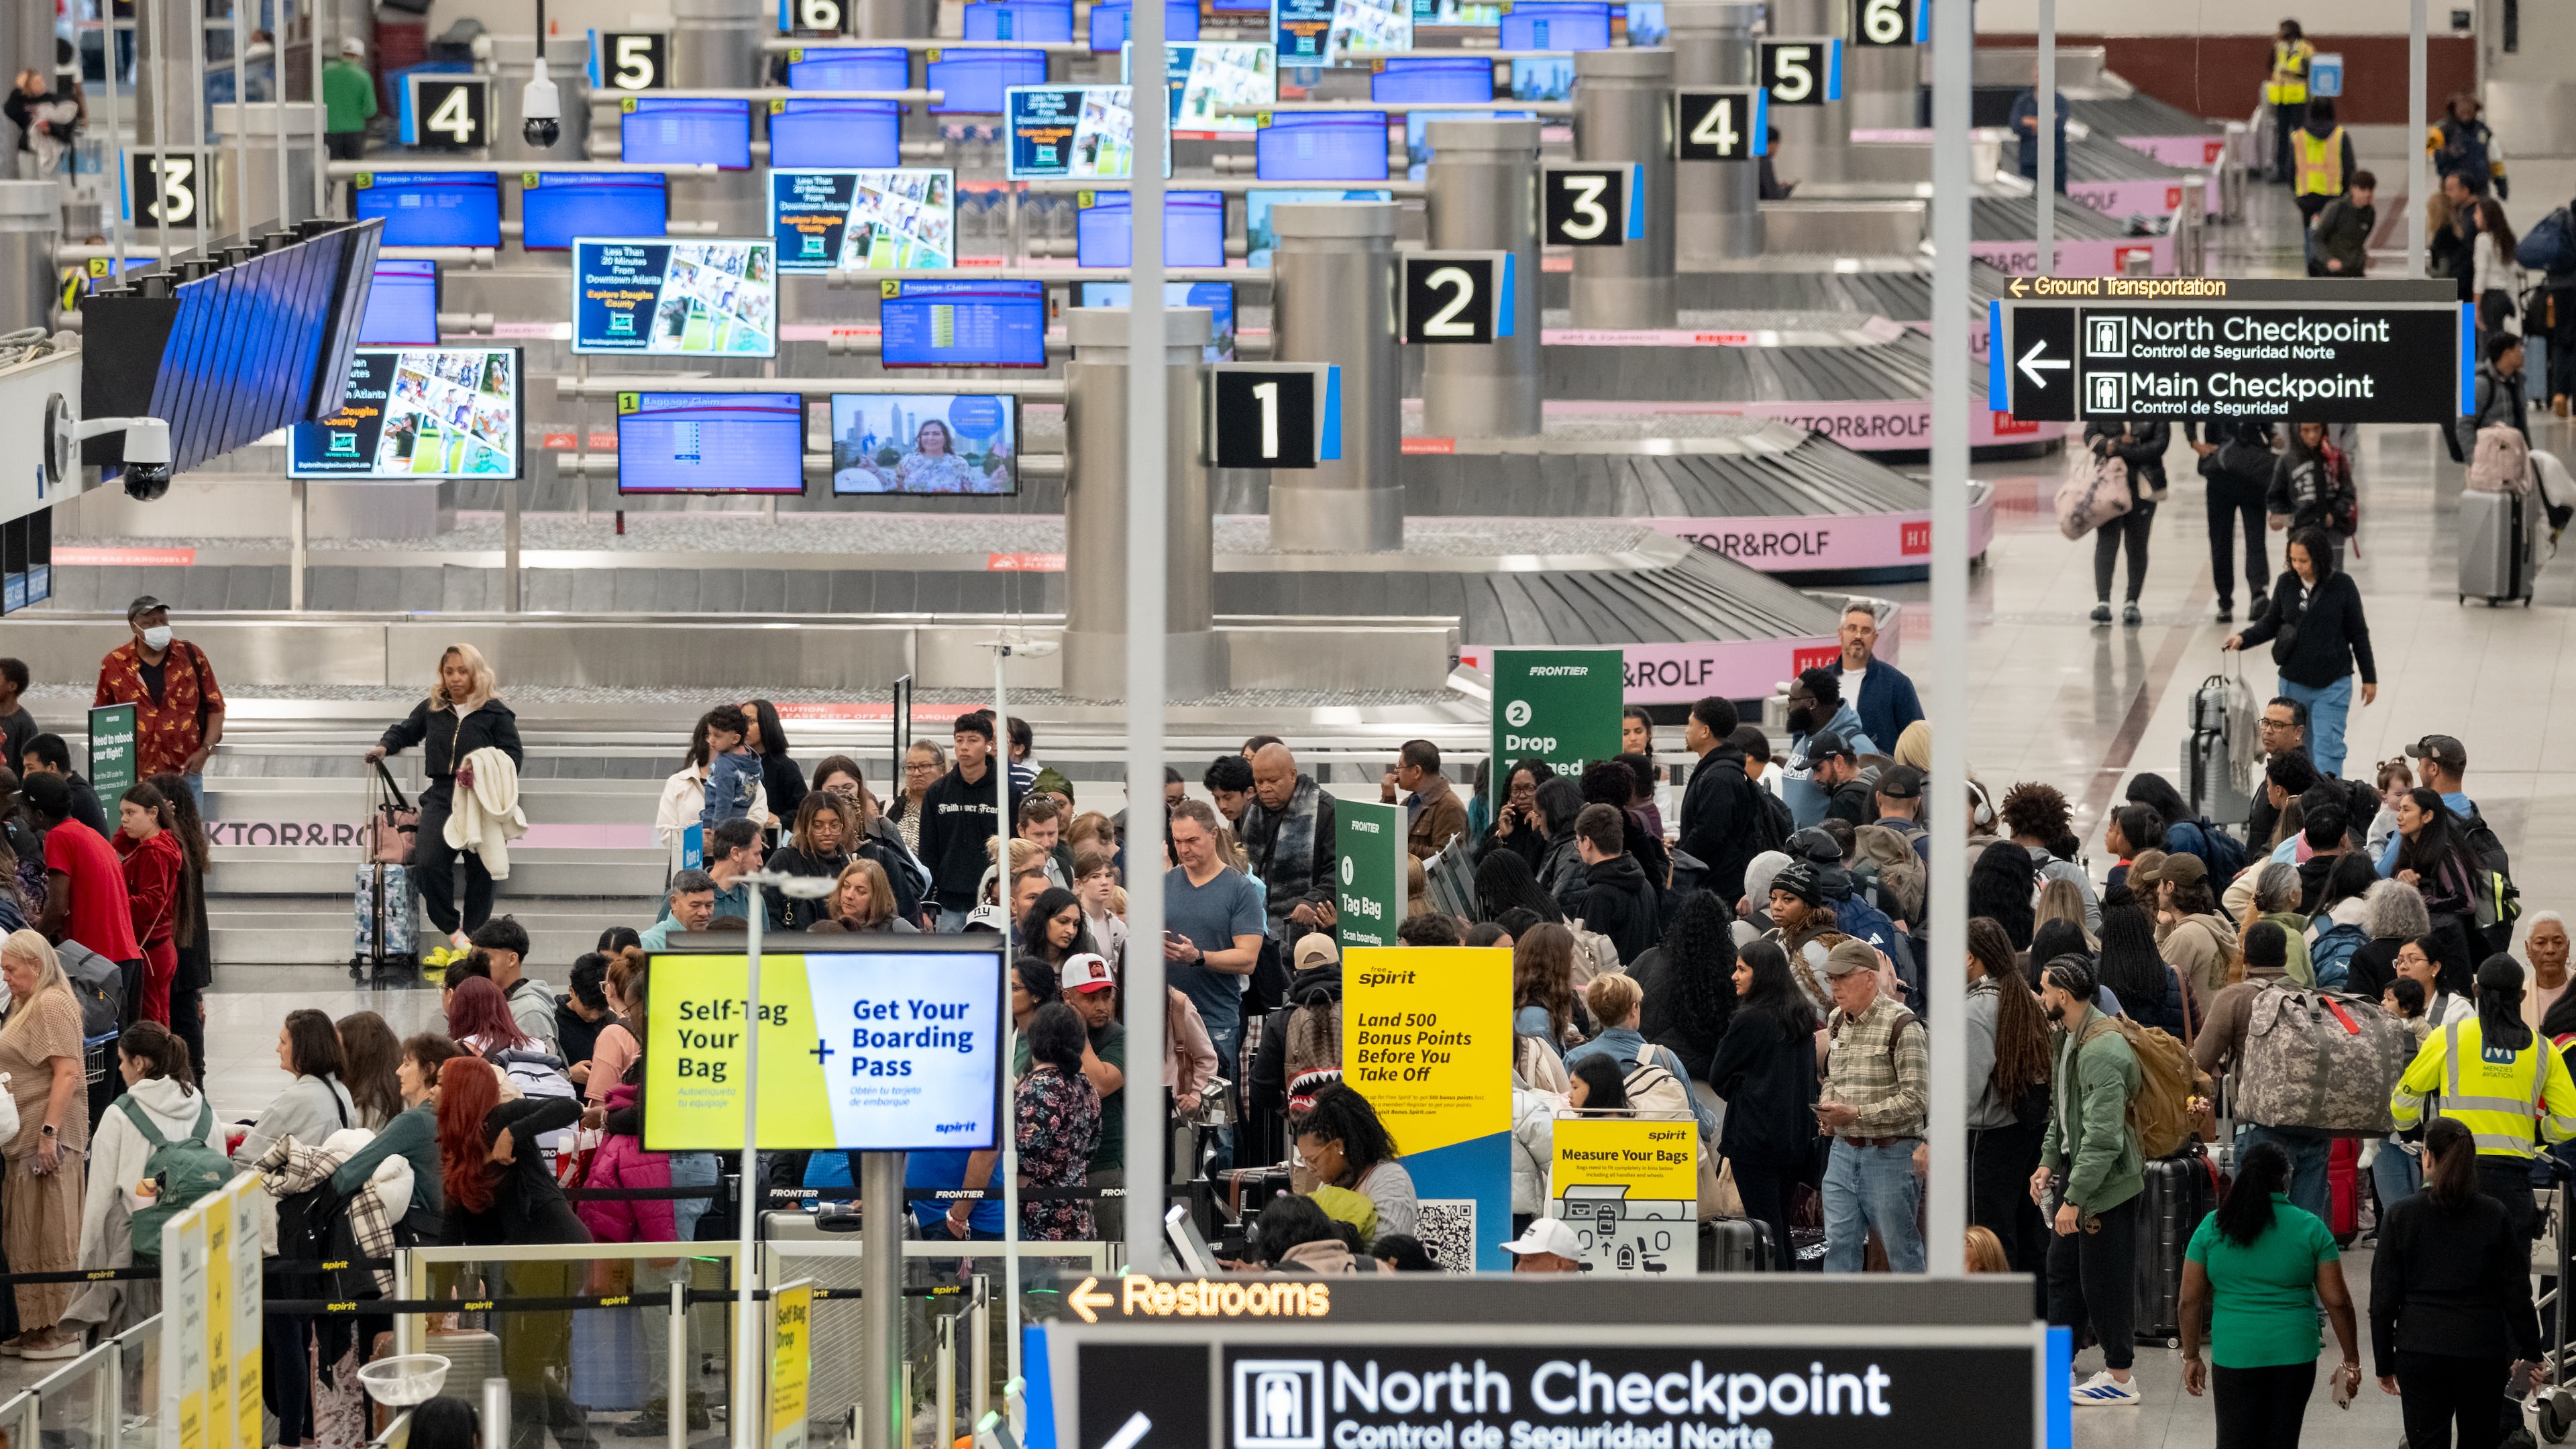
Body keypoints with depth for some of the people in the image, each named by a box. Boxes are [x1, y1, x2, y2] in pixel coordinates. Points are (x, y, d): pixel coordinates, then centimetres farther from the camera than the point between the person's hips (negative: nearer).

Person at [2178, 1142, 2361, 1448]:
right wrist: (2351, 1361, 6)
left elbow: (2190, 1300, 2)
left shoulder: (2212, 1227, 0)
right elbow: (2337, 1301, -2)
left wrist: (2191, 1357, 12)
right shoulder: (2310, 1228, -3)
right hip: (2293, 1354, 0)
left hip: (2234, 1356, 0)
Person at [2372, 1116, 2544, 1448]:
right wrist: (2530, 1353, 11)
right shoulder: (2496, 1216, -2)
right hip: (2484, 1353, 1)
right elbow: (2517, 1293, 0)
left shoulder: (2401, 1217, -4)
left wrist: (2384, 1363, 7)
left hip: (2420, 1353, -1)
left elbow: (2383, 1299, -1)